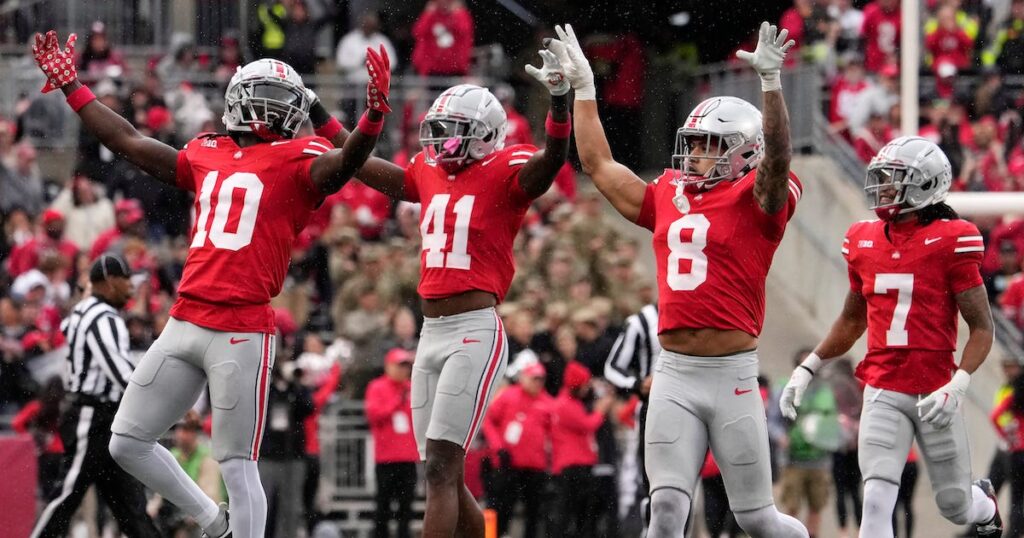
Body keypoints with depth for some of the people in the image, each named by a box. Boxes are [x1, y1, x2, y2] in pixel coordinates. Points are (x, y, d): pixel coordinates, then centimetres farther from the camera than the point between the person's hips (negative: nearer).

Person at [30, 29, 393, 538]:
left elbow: (342, 164, -22)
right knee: (127, 444, 11)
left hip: (242, 332, -7)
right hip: (184, 321, 7)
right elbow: (129, 142, 24)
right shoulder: (206, 155, 15)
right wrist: (70, 87, 29)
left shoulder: (297, 161, -2)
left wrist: (373, 118, -41)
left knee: (237, 466, -4)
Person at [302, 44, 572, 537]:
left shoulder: (505, 173, -5)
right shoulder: (430, 174, 15)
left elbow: (551, 160, -25)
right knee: (445, 474, 10)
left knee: (441, 467, -14)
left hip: (474, 331, -8)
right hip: (430, 332, 8)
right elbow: (364, 165, 28)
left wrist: (559, 99, -41)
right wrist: (315, 114, 29)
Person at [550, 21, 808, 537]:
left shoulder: (756, 201, -3)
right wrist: (583, 87, 25)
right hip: (674, 374, 4)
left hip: (731, 373, -4)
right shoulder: (668, 198, 13)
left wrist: (770, 81, -35)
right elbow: (599, 165, 23)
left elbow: (776, 156, -23)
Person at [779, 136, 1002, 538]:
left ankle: (984, 504, 49)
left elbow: (982, 328, -7)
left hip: (934, 394, -3)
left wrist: (957, 387, -20)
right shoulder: (864, 241, 6)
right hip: (884, 393, 3)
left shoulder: (950, 241, -9)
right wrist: (806, 369, 14)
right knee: (877, 501, -13)